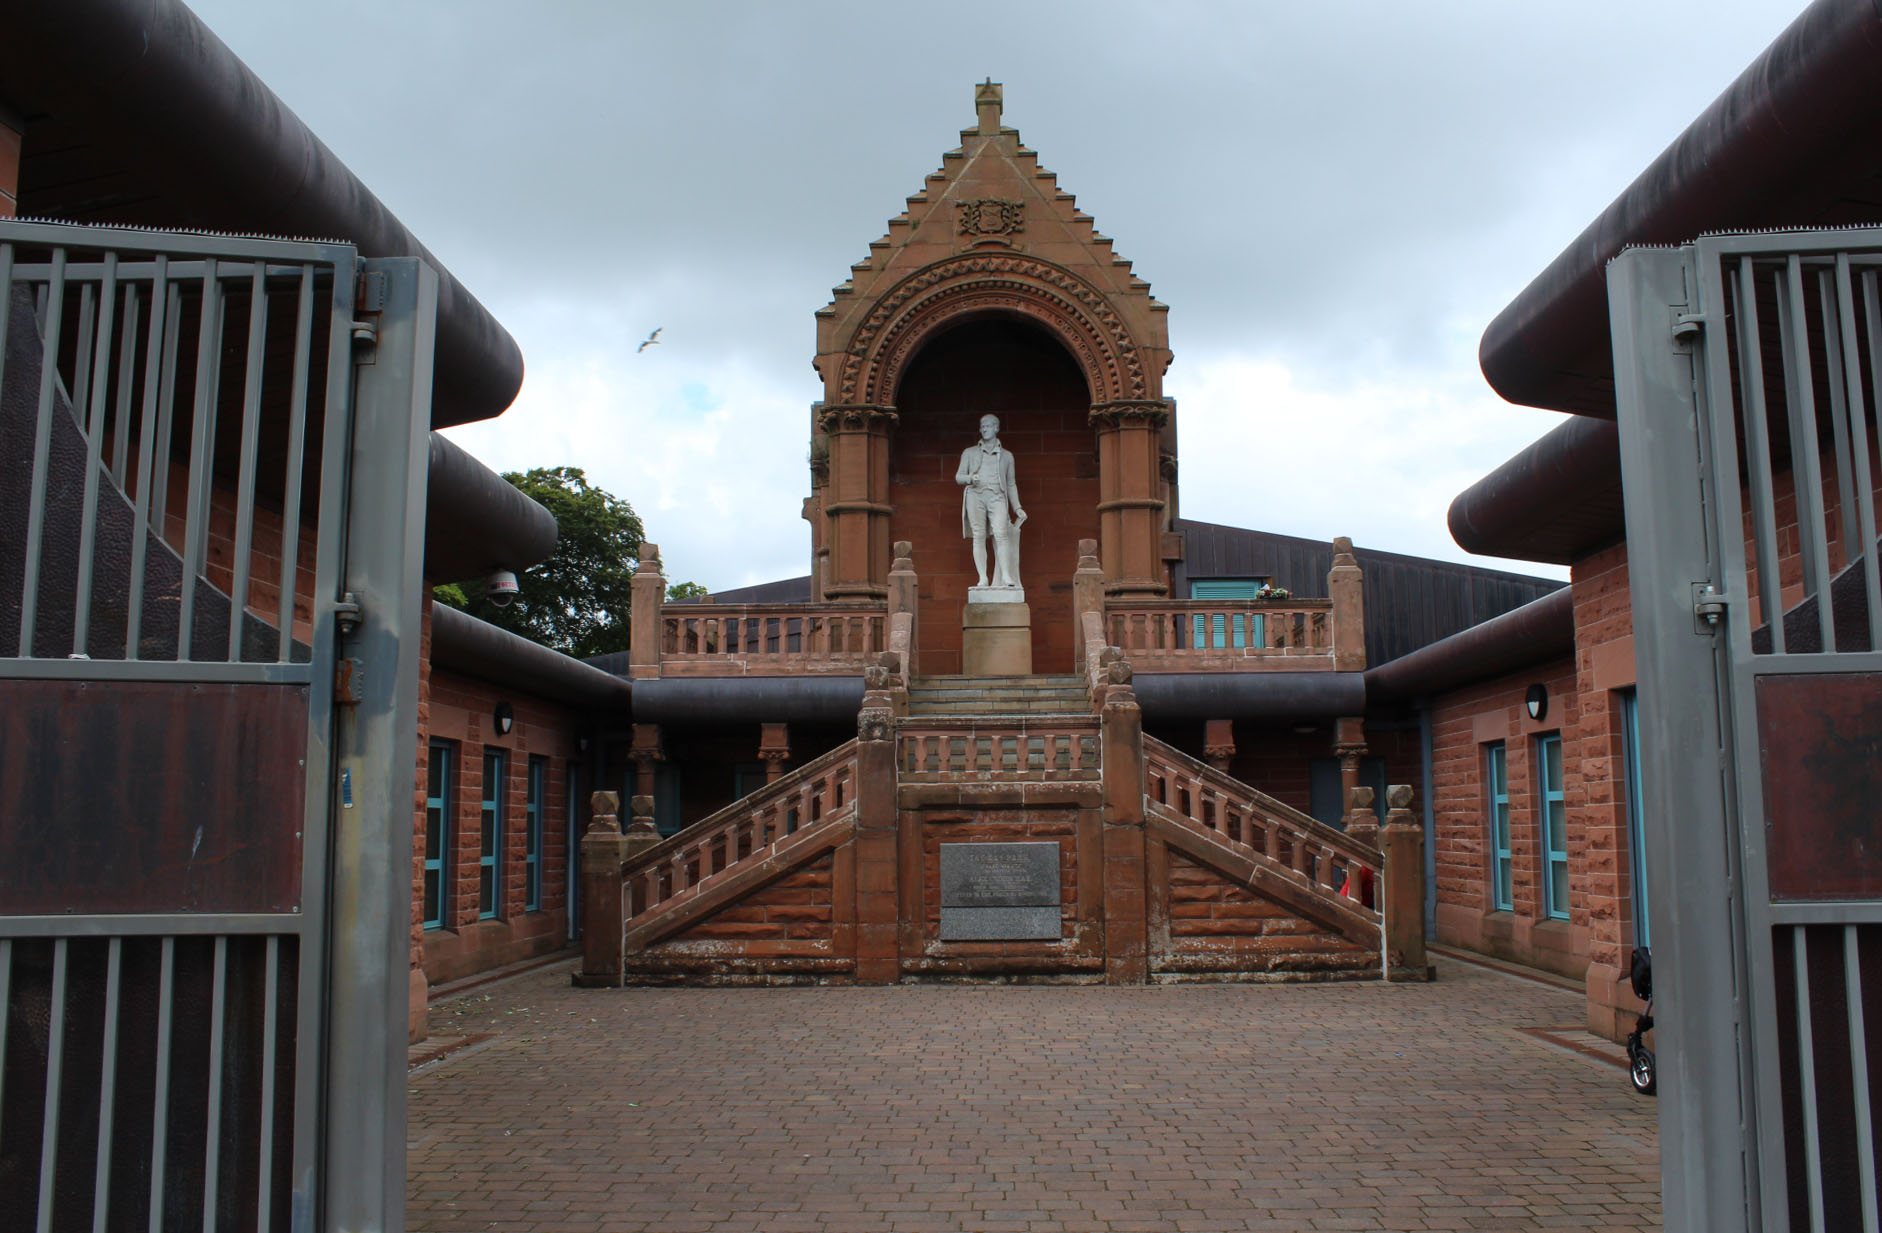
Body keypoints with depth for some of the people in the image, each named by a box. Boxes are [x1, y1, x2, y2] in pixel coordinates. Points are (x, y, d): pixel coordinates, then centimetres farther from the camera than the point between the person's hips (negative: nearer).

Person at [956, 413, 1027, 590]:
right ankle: (983, 578, -9)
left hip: (997, 497, 0)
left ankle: (1007, 577, -24)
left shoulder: (1006, 456, 23)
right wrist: (970, 478, -9)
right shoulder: (969, 453, 20)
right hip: (975, 495, 0)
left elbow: (1011, 484, 24)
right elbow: (958, 476, 15)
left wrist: (1017, 507, 15)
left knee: (1001, 533, -19)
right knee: (979, 536, -8)